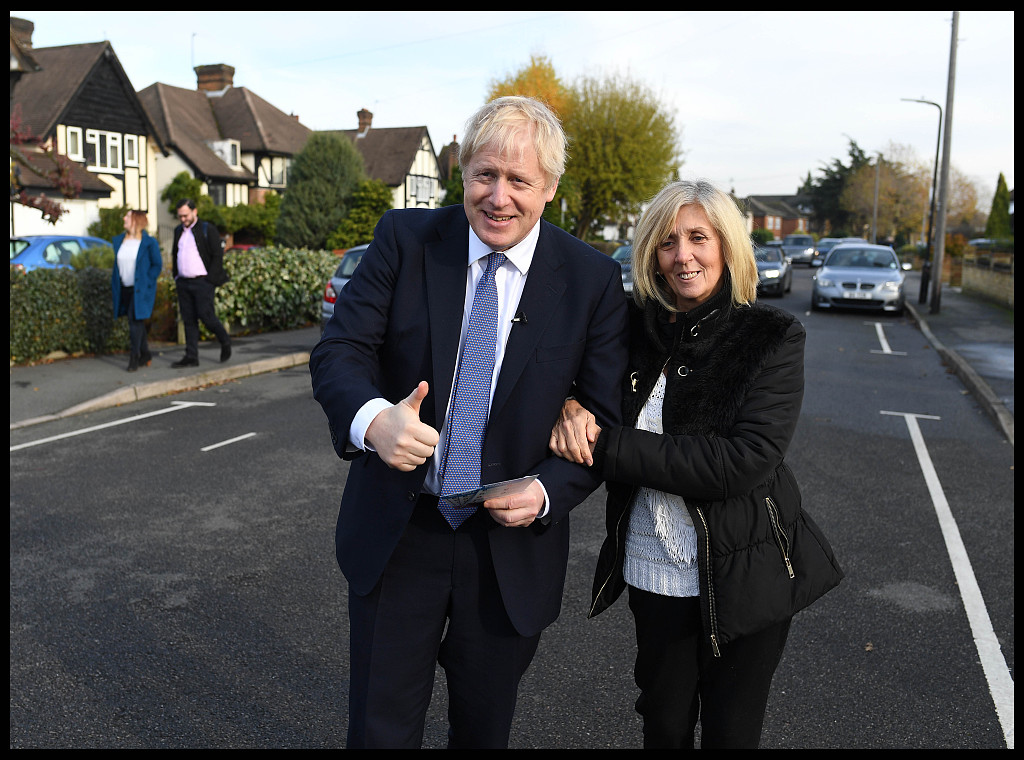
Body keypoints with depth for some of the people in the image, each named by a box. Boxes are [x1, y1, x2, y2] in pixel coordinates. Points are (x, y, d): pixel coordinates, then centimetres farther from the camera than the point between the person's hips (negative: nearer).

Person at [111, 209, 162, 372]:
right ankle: (145, 354, 23)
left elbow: (157, 265, -4)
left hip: (141, 289, -6)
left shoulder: (149, 243, -7)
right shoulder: (119, 240, 10)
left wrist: (146, 282, -11)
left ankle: (134, 357, -6)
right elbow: (117, 264, 18)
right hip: (124, 289, 6)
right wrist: (114, 284, 11)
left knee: (135, 320, -13)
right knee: (136, 322, 12)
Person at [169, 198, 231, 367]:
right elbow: (174, 254, 24)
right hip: (183, 283, 6)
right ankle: (191, 357, 8)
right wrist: (176, 276, 13)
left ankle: (225, 342, 16)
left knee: (206, 315, -10)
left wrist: (209, 280, -13)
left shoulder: (208, 230, -4)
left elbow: (217, 256, -8)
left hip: (202, 282, -6)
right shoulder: (178, 231, 15)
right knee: (188, 320, 5)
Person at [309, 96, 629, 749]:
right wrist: (372, 418, -34)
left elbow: (607, 414, -3)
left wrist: (549, 490, -21)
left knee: (485, 726, 22)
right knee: (380, 726, 14)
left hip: (513, 543, 0)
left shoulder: (593, 280, -7)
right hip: (395, 533, 0)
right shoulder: (404, 238, -5)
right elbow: (339, 351, -11)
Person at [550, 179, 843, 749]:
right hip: (652, 569, 3)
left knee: (731, 731, 15)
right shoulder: (638, 328, 0)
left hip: (743, 574, -3)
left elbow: (747, 459, -22)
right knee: (664, 726, 18)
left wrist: (608, 446, -21)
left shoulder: (773, 337, -11)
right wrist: (572, 407, -12)